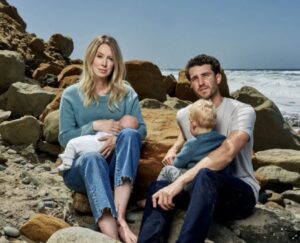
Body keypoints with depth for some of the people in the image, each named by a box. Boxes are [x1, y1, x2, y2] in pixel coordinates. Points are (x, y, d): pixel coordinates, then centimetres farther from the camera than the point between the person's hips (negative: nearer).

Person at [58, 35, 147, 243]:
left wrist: (119, 139, -20)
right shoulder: (71, 94, 5)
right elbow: (65, 138, 0)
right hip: (80, 168, -1)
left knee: (129, 134, -29)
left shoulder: (127, 93, 9)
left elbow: (141, 129, 1)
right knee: (92, 158, -37)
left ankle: (120, 216, -41)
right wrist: (95, 126, -15)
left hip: (117, 169, 1)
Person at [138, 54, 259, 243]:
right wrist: (173, 150, 7)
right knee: (159, 186, -23)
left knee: (205, 176, -38)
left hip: (241, 193, -5)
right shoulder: (183, 115, 8)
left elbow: (227, 153, -31)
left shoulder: (242, 111, -11)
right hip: (206, 191, 5)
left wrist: (180, 181, -39)